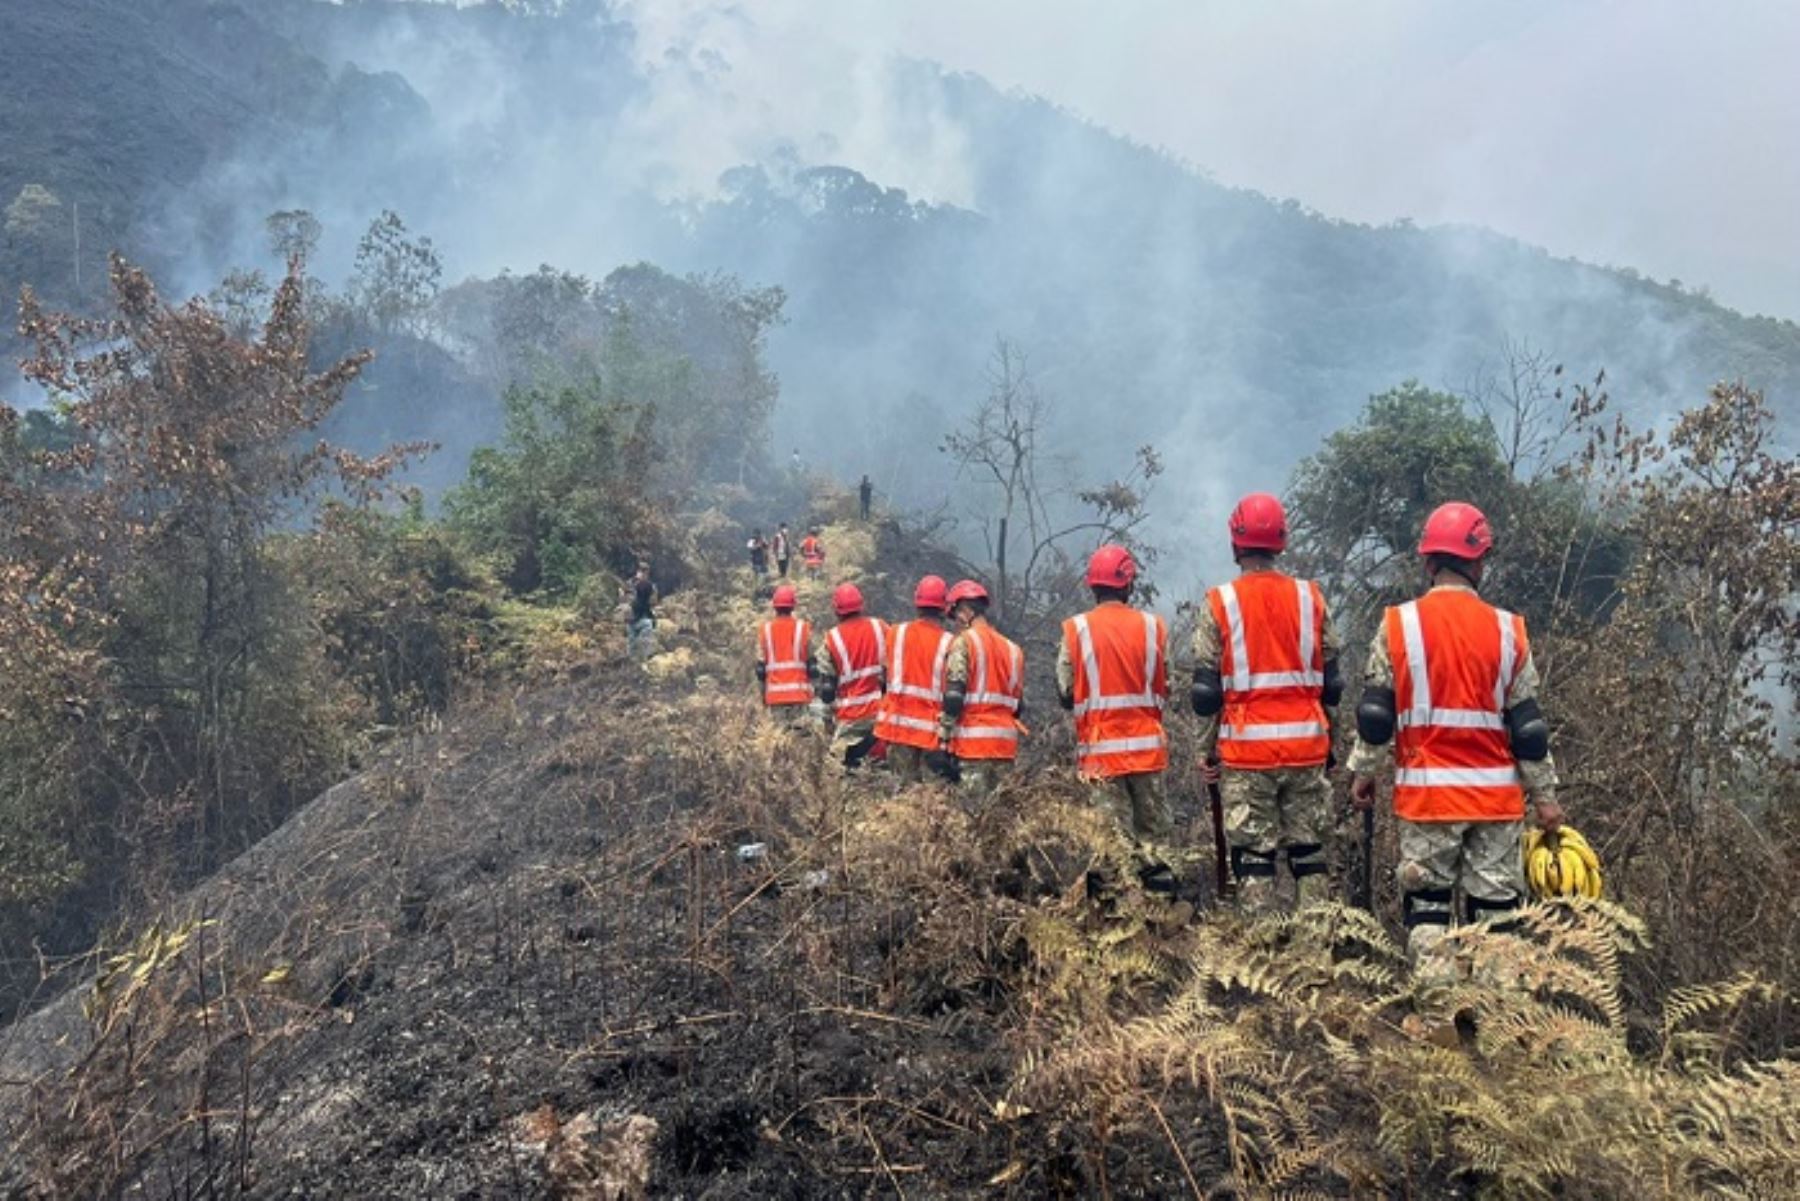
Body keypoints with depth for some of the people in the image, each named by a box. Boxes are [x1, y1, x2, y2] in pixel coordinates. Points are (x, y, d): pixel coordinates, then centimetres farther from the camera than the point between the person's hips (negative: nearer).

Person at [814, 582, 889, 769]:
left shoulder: (832, 639, -8)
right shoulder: (880, 627, -1)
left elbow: (826, 684, -5)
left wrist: (828, 699, 15)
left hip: (850, 718, -2)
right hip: (881, 710, 2)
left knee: (848, 763, 4)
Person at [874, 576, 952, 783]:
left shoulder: (897, 632, 3)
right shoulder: (947, 642, -8)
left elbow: (885, 674, 9)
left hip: (898, 721, 3)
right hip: (929, 726, -3)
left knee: (904, 782, 6)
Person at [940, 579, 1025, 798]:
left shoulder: (964, 641, -4)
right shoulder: (1013, 648, 14)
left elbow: (954, 695, -11)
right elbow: (1019, 704, 15)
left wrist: (946, 734, -7)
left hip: (975, 739, -6)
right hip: (1006, 740, 6)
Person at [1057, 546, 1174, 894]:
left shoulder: (1076, 629, -6)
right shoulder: (1153, 626, -1)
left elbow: (1065, 693, -3)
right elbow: (1164, 691, 4)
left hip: (1101, 747, -2)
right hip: (1147, 744, 2)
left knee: (1115, 832, 2)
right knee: (1154, 828, 11)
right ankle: (1162, 889, 11)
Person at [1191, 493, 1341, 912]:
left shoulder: (1219, 603, -4)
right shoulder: (1311, 597, 5)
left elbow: (1206, 689, -3)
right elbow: (1330, 683, 8)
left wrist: (1206, 750, 4)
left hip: (1247, 749, -3)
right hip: (1306, 744, 3)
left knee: (1253, 854, 2)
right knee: (1309, 850, 11)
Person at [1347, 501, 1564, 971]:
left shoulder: (1399, 624, -3)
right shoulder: (1507, 630, 0)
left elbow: (1375, 713, -1)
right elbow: (1527, 725, 2)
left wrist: (1363, 771, 12)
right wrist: (1545, 795, 10)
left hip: (1426, 789, -1)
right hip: (1495, 791, 1)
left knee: (1426, 901, 7)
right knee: (1496, 906, 9)